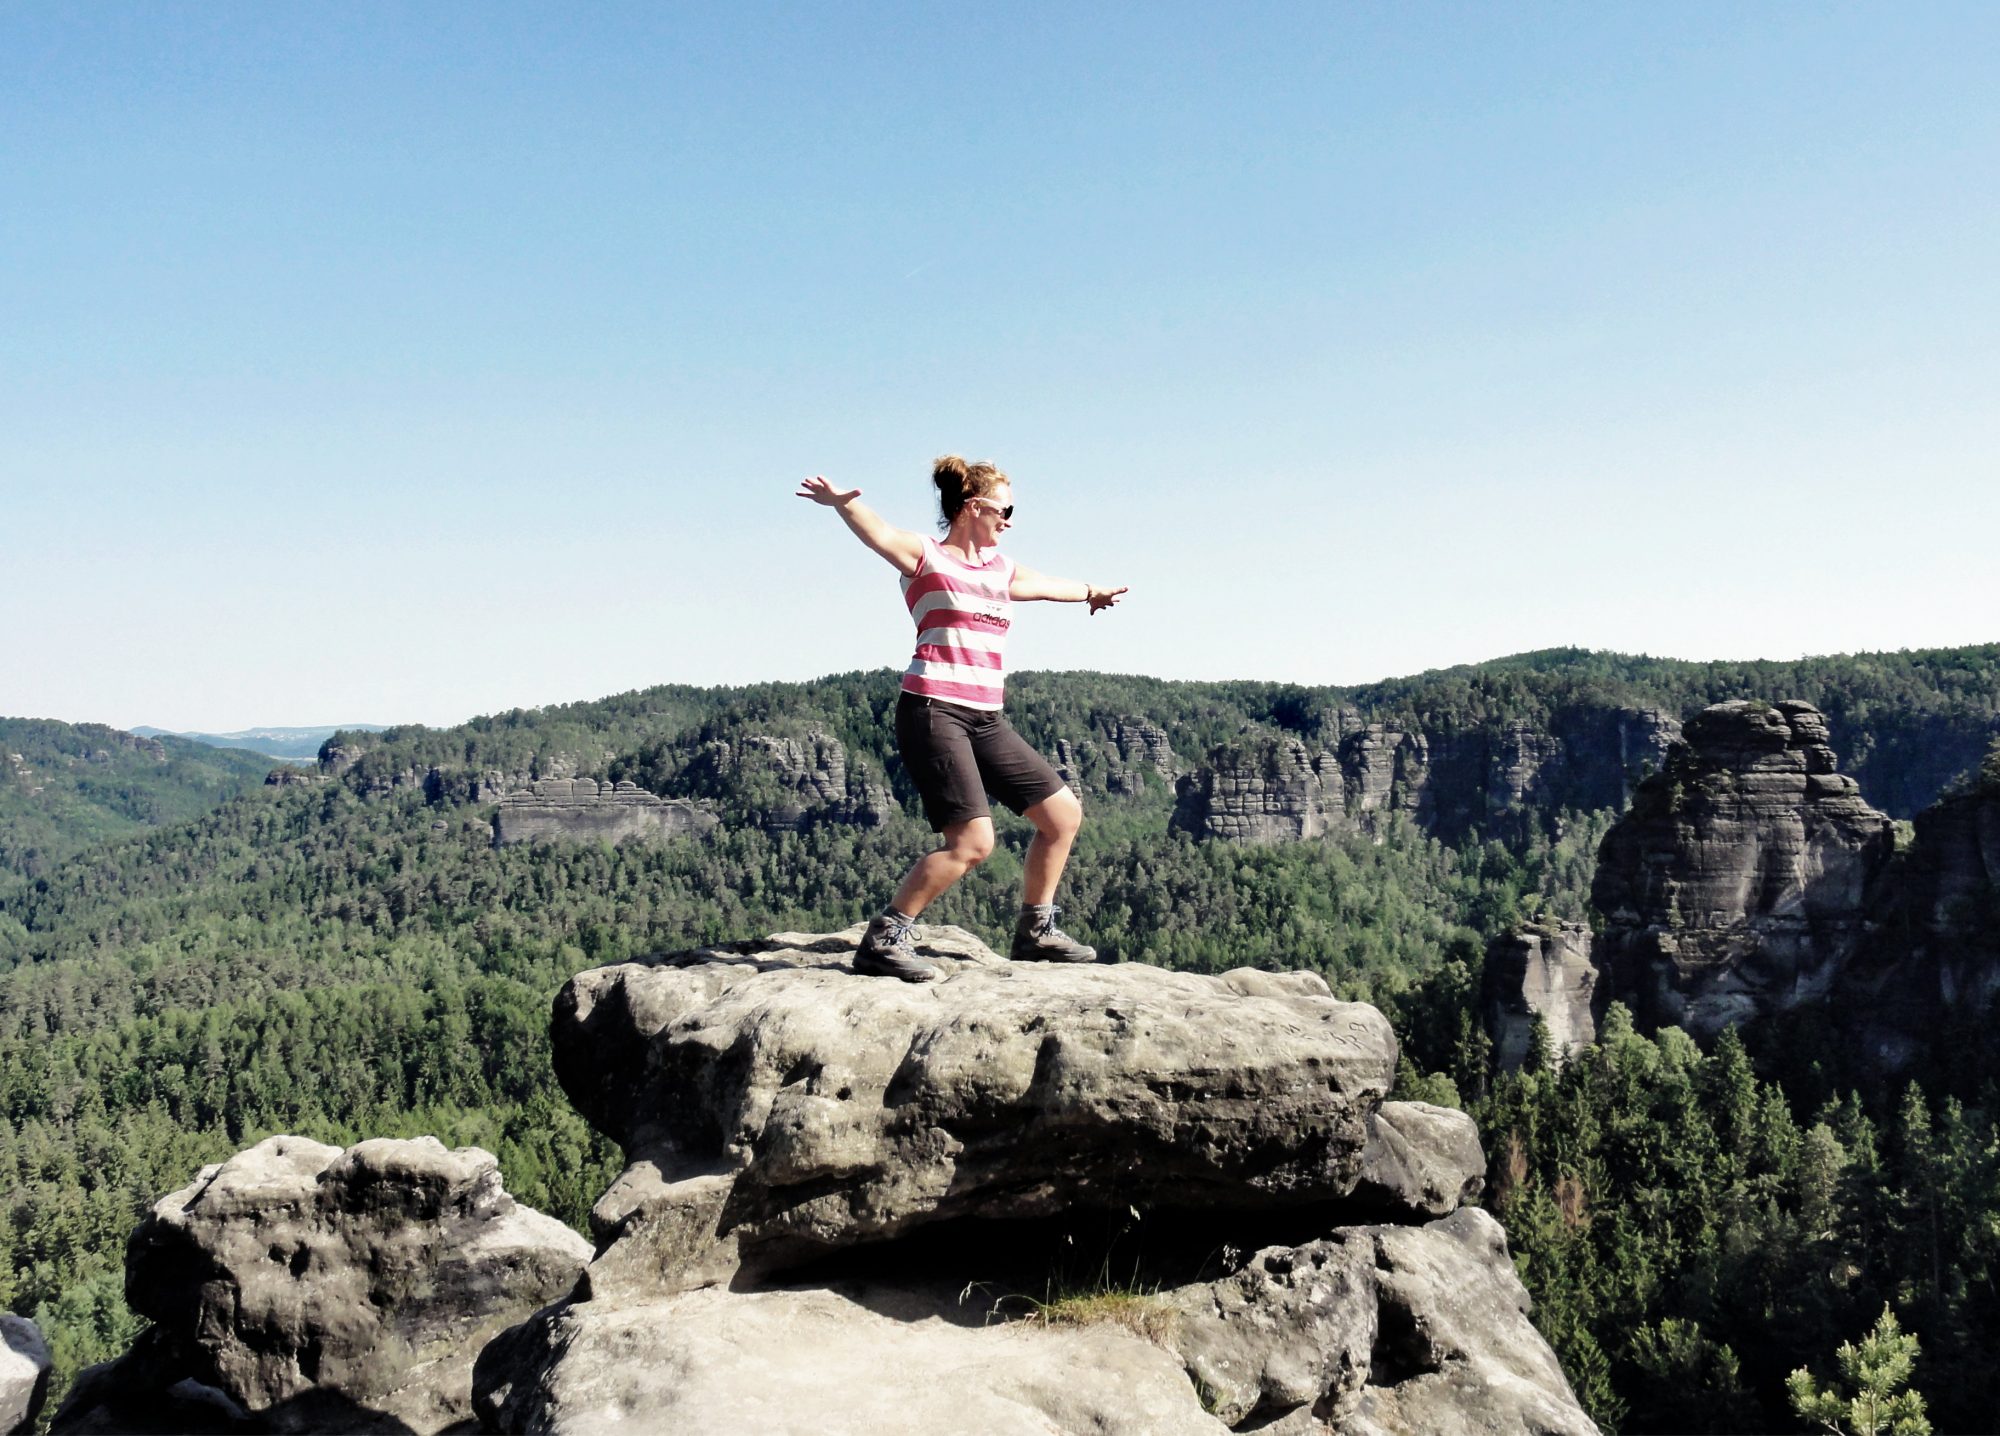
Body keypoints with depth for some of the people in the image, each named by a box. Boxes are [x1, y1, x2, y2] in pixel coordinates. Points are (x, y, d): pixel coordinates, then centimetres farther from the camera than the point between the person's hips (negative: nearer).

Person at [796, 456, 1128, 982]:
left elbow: (1052, 585, 40)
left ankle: (1036, 930, 26)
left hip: (986, 720, 8)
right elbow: (879, 531, -21)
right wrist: (842, 503, -42)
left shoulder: (1003, 570, 20)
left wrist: (1093, 593, 59)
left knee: (1064, 814, 10)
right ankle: (883, 940, -10)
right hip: (933, 713, -8)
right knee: (972, 841, -20)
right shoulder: (924, 556, 0)